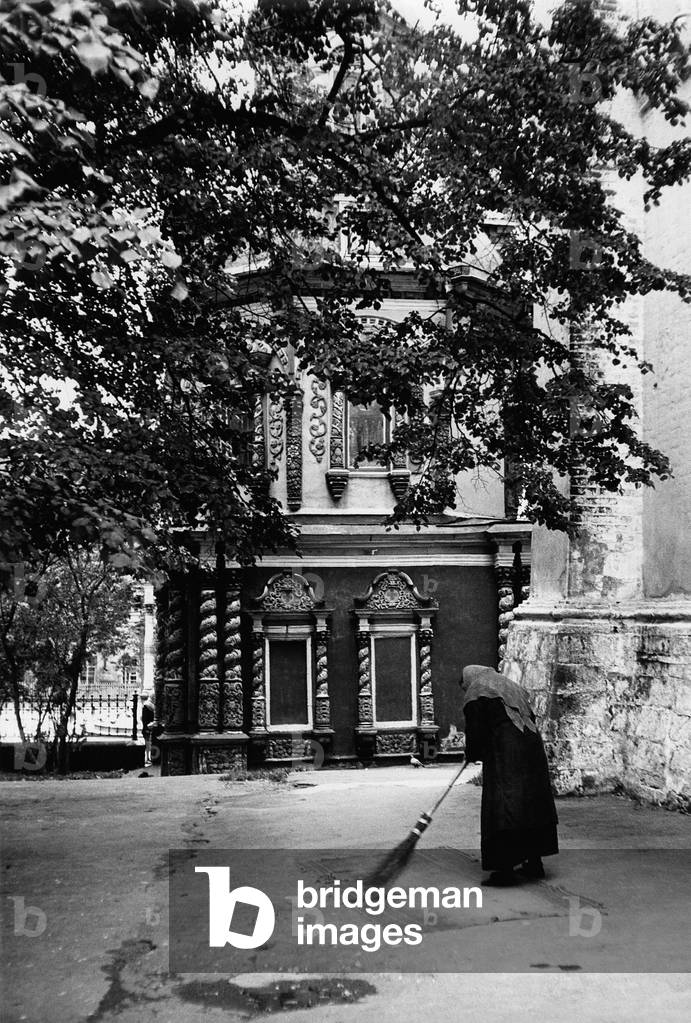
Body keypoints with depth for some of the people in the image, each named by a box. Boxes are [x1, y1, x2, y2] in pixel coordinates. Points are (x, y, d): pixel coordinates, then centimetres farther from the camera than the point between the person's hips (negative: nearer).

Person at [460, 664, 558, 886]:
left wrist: (471, 755, 15)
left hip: (503, 757, -7)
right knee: (532, 803, 14)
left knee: (502, 810, -5)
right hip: (531, 749, 8)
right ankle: (534, 863, 21)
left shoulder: (475, 694, 2)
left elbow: (475, 731, -4)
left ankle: (506, 869, -9)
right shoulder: (514, 688, 24)